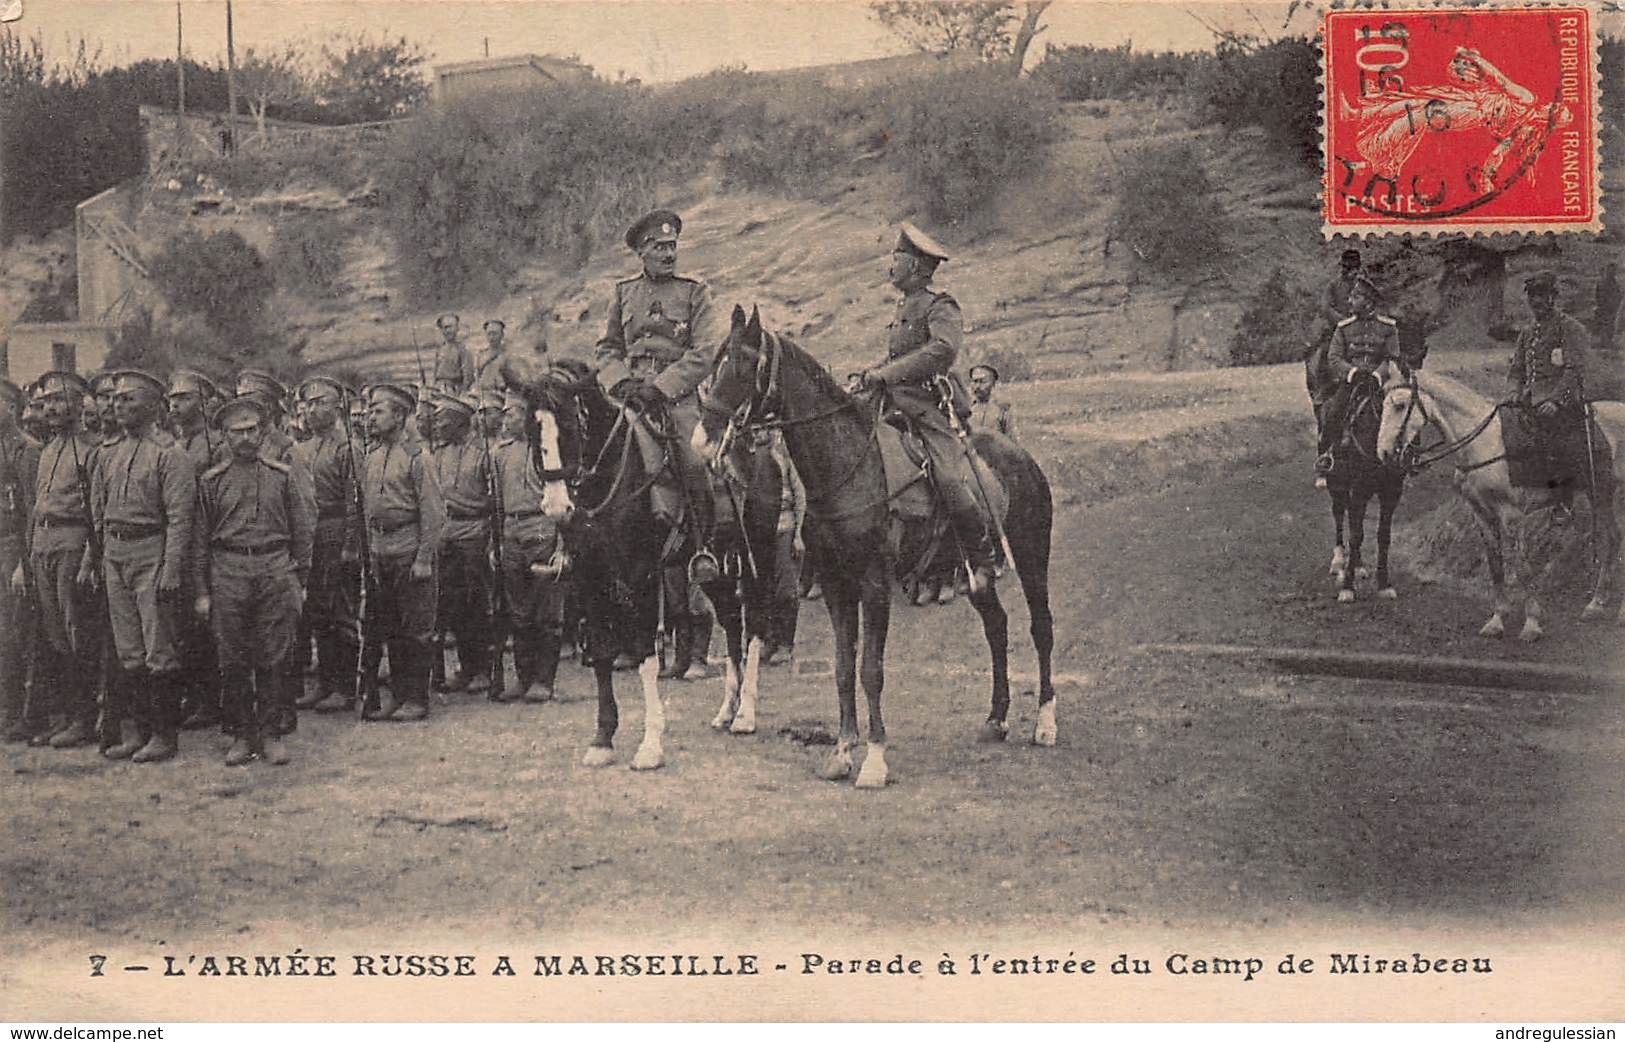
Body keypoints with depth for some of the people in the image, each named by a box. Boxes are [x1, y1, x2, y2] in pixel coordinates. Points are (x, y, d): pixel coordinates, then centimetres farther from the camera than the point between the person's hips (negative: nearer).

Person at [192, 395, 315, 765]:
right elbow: (200, 539, 8)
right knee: (233, 661, 2)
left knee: (273, 660, 0)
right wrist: (202, 592, 3)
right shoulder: (211, 481, 7)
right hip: (228, 572, 0)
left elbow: (301, 531, 11)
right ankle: (242, 736, 10)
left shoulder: (282, 476, 8)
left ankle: (272, 734, 8)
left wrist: (299, 582, 7)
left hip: (276, 570, 0)